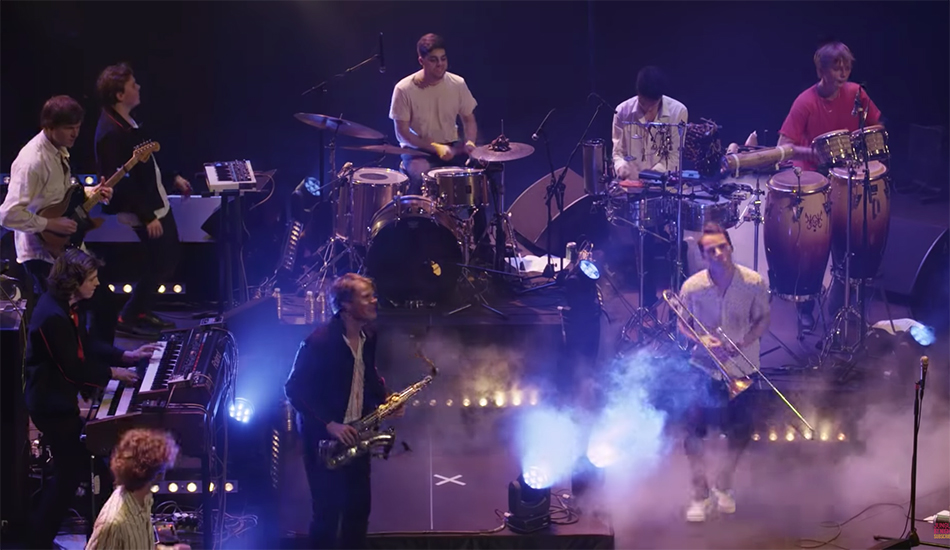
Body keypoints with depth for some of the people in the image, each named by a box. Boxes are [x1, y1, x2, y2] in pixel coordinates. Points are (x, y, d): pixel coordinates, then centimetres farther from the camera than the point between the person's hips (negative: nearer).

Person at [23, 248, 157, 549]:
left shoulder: (62, 304, 4)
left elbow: (85, 343, 15)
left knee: (76, 462, 19)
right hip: (53, 403, -11)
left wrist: (125, 355, 8)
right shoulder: (54, 317, -29)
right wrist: (111, 373, -12)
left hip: (57, 395, 11)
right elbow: (72, 368, -24)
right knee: (71, 470, -2)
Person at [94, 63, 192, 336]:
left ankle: (143, 310, 29)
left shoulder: (125, 119, 3)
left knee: (170, 258, 17)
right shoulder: (111, 133, -27)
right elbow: (121, 182, -27)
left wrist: (173, 177, 21)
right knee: (160, 262, -1)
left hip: (157, 201, 10)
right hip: (143, 210, -10)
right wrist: (147, 217, -26)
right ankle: (129, 316, 13)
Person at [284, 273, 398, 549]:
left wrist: (385, 398, -2)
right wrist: (330, 424, -24)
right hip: (323, 437, -7)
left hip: (354, 434, 7)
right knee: (328, 510, -4)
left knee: (359, 507, 10)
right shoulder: (319, 341, -20)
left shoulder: (368, 336, 3)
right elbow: (294, 389, -19)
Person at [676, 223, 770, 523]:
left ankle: (724, 486, 35)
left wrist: (742, 343, -17)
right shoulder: (692, 287, -13)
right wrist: (701, 339, -20)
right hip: (704, 369, -1)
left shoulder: (754, 282, -12)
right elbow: (682, 325, 1)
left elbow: (763, 319, 0)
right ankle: (700, 495, 10)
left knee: (740, 433, 10)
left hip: (742, 369, 1)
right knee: (694, 430, -6)